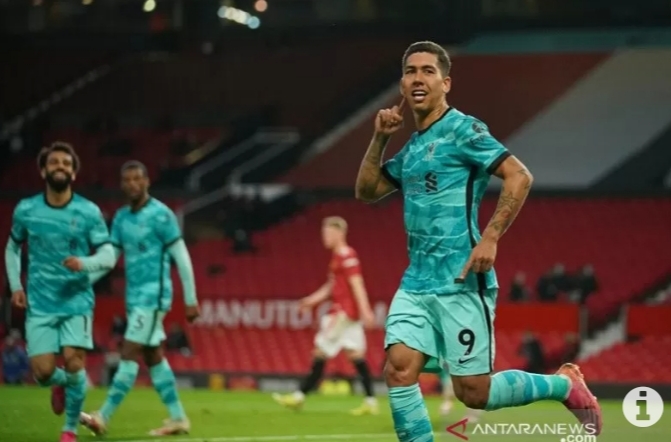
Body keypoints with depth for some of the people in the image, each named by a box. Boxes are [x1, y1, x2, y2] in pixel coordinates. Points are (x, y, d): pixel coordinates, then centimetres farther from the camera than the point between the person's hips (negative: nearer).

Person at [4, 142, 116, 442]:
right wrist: (15, 286, 5)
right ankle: (61, 385, 31)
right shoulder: (25, 210, 1)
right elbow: (12, 249, 17)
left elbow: (108, 256, -4)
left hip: (77, 301, -1)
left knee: (73, 361, -16)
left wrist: (84, 263, -25)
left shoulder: (89, 212, -4)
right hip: (40, 304, 1)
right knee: (42, 371, -9)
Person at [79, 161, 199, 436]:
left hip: (153, 296, -8)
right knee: (153, 357, 10)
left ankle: (103, 418, -14)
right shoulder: (121, 218, 11)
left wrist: (191, 300, -9)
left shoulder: (160, 215, -10)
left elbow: (181, 257, -9)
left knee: (129, 354, -11)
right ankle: (178, 419, 16)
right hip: (134, 297, 8)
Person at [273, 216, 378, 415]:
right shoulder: (338, 256, 17)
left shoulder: (346, 255, -13)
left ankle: (300, 396, 3)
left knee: (321, 351, -3)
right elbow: (332, 285, 26)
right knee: (356, 354, 5)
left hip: (344, 311, -10)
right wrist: (312, 299, 20)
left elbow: (357, 283, -19)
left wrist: (365, 310, -23)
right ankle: (370, 401, 0)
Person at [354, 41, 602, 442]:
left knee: (474, 393, -3)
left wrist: (490, 238, -23)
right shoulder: (412, 147, 16)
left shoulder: (461, 129, -8)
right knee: (399, 370, -10)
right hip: (416, 284, 7)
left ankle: (564, 384, 20)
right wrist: (380, 139, 10)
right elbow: (367, 191, 24)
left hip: (461, 284, -7)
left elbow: (519, 177, -15)